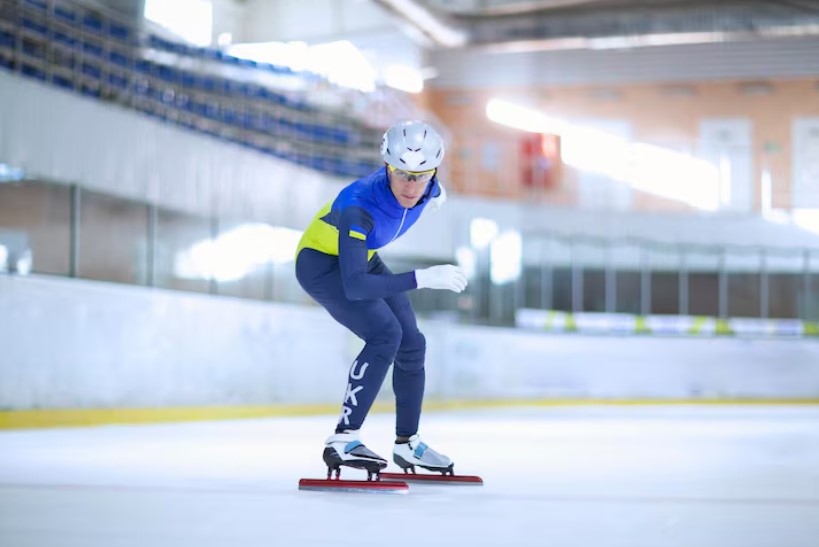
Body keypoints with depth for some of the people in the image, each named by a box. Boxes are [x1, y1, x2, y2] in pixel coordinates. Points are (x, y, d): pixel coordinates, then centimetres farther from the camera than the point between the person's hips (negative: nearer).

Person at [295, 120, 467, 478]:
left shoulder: (426, 188, -20)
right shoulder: (359, 208, -40)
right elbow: (354, 286, -45)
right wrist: (421, 279, -50)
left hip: (360, 257, 8)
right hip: (320, 263, -8)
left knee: (411, 344, 10)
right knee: (385, 334, -26)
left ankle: (407, 444, 28)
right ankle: (342, 440, -24)